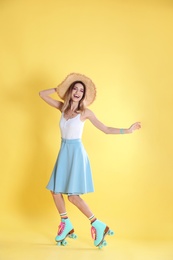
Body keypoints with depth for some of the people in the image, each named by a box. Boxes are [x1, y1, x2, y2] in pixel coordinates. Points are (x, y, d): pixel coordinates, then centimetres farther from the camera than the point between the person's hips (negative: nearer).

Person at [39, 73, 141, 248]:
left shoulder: (85, 112, -8)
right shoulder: (62, 107, 6)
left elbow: (106, 130, -6)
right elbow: (42, 94, 10)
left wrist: (128, 130, -13)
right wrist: (59, 88, 7)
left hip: (76, 152, -6)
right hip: (63, 152, 6)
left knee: (73, 195, -10)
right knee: (55, 191, 7)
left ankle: (98, 225, 3)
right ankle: (66, 225, 23)